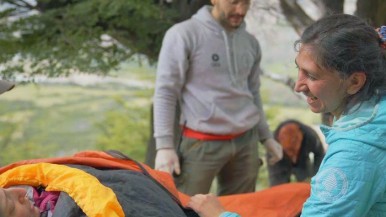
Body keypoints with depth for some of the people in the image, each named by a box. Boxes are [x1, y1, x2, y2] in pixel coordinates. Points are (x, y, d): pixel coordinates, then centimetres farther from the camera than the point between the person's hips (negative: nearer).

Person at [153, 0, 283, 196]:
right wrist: (164, 145, -13)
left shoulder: (251, 43, 10)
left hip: (246, 142, 6)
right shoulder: (183, 34, -8)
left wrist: (266, 137, 19)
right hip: (201, 144, -5)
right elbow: (165, 93, -8)